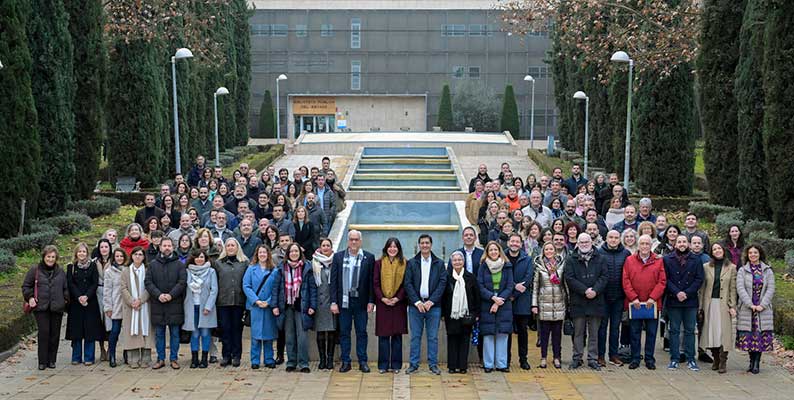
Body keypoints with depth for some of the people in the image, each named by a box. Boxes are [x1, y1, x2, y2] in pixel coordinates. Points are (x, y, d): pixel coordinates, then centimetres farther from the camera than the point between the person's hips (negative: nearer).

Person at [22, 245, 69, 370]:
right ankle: (42, 361, -1)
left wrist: (65, 299, 4)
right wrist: (30, 297, -4)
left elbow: (66, 288, 18)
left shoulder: (60, 271, 11)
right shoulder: (35, 270, 4)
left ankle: (52, 360, 14)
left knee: (55, 334, 4)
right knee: (43, 333, -9)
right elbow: (26, 286, 9)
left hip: (57, 308, 3)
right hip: (41, 307, -3)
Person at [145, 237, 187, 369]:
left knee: (175, 333, 4)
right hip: (157, 304, 1)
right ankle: (160, 359, 14)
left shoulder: (179, 264, 4)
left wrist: (171, 295, -15)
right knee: (159, 333, 7)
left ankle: (174, 359, 12)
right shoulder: (153, 265, 9)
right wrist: (158, 295, -13)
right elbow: (148, 282, 2)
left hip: (175, 304, -1)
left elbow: (182, 282, -4)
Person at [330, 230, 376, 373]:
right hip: (344, 301, 1)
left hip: (361, 301, -1)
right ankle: (345, 362, 12)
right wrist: (333, 302, -4)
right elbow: (333, 281, 3)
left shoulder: (369, 258, 2)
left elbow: (371, 281, 2)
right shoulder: (338, 257, 5)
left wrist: (371, 301, -4)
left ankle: (363, 361, 12)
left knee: (361, 332, 5)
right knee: (344, 332, 5)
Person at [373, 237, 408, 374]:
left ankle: (396, 364, 10)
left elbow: (405, 284, 1)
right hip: (382, 303, 0)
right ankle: (383, 365, 6)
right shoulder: (379, 264, 4)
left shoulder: (404, 264, 4)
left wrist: (397, 298, -10)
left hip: (398, 303, 0)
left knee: (397, 335, 3)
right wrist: (382, 298, -10)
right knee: (383, 335, 0)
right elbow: (375, 283, 2)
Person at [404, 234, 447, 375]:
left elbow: (442, 283, 0)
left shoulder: (439, 263, 6)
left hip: (433, 305, 0)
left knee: (433, 337, 4)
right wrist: (417, 302, -9)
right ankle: (414, 364, 8)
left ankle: (433, 364, 10)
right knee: (415, 336, 3)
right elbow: (408, 284, 1)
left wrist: (431, 301, -10)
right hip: (415, 305, 0)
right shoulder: (411, 263, 7)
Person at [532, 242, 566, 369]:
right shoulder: (539, 266, 2)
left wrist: (567, 301, 7)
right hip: (544, 304, -2)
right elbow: (535, 286, 2)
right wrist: (534, 304, -3)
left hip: (559, 304, 2)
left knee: (557, 331, 5)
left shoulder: (561, 265, 7)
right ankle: (543, 358, 11)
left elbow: (565, 284, 11)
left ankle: (557, 357, 13)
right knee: (544, 331, 2)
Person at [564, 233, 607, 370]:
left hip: (596, 300, 1)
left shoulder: (600, 259, 8)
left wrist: (595, 290, -15)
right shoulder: (571, 259, 3)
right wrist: (585, 290, -15)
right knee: (578, 332, 6)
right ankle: (577, 358, 14)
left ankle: (593, 359, 12)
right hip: (578, 301, -1)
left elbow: (604, 277, 0)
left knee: (594, 332, 6)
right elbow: (569, 278, -6)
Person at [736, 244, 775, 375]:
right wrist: (750, 305, -15)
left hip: (763, 309, 0)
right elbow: (740, 288, -4)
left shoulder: (768, 271, 8)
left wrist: (762, 305, -10)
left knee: (761, 335, -3)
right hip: (746, 309, 0)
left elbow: (771, 289, 1)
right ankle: (752, 361, 10)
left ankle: (756, 363, 2)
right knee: (748, 335, -2)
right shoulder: (742, 271, 6)